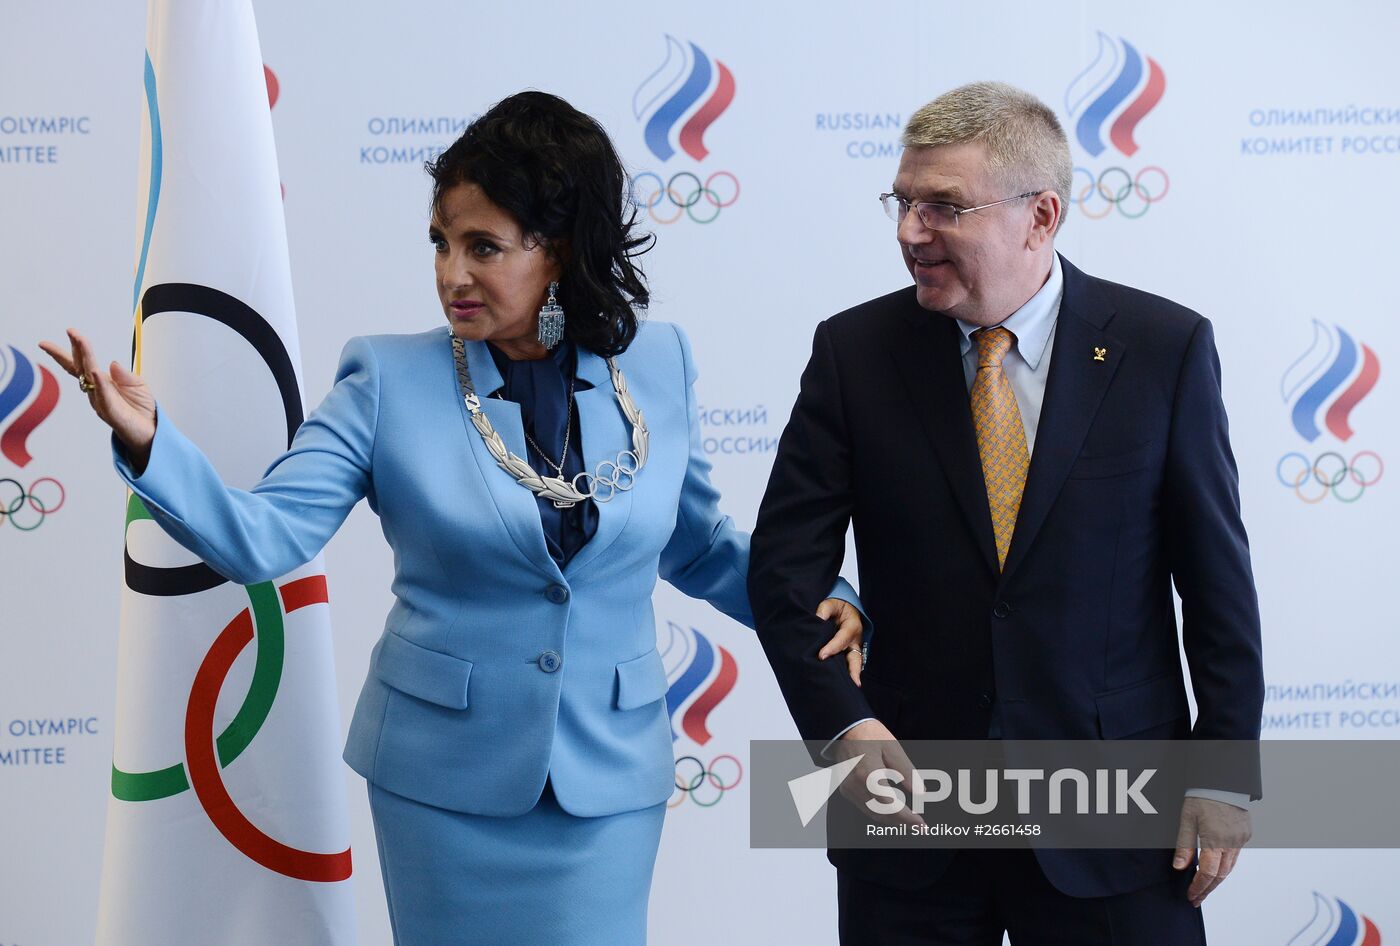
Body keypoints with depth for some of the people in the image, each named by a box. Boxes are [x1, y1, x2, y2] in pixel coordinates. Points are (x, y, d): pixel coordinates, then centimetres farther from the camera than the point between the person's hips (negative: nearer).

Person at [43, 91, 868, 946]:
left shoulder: (658, 367, -1)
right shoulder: (393, 380, -7)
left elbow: (698, 545, 12)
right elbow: (262, 536, -13)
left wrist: (813, 599, -4)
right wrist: (146, 440, -28)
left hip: (608, 775, 1)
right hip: (444, 777, -1)